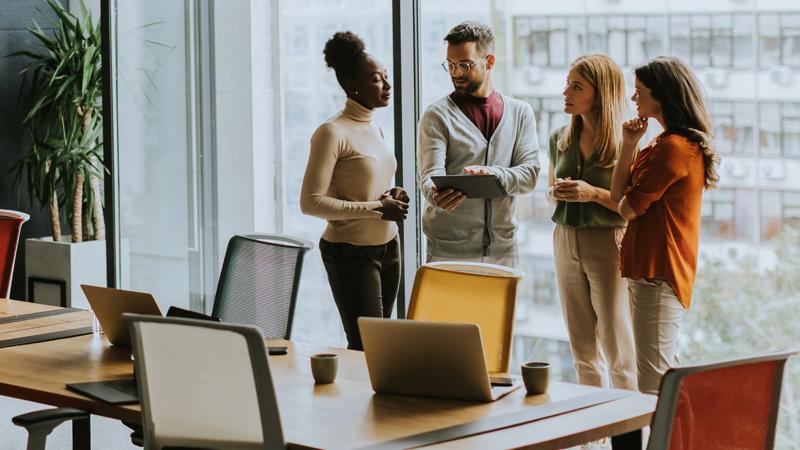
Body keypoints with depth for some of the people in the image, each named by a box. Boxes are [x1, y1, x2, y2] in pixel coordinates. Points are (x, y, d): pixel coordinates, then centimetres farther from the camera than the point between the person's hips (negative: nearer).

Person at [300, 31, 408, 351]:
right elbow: (311, 202, -19)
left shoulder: (374, 129, 12)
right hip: (351, 252, -8)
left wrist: (391, 197, 3)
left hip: (388, 247, 8)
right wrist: (376, 209, -20)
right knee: (367, 348, -8)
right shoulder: (333, 132, -13)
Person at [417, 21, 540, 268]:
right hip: (449, 250, -3)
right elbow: (431, 174, -13)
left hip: (503, 249, 3)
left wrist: (492, 174, -22)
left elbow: (529, 174, -2)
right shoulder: (438, 115, -1)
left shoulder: (520, 112, 8)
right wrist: (436, 196, -36)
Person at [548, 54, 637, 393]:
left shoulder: (624, 142, -11)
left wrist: (594, 194, -22)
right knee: (583, 351, 12)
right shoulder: (560, 140, 7)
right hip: (566, 242, 6)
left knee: (618, 353, -4)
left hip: (608, 245, -6)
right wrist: (556, 193, -2)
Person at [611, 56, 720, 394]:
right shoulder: (665, 143, 16)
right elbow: (619, 197, 13)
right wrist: (629, 145, 3)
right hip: (651, 270, 11)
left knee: (654, 384, -8)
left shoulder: (673, 147, -17)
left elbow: (628, 208, -15)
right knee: (665, 375, 17)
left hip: (658, 275, -11)